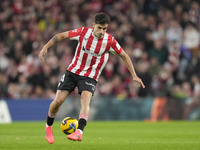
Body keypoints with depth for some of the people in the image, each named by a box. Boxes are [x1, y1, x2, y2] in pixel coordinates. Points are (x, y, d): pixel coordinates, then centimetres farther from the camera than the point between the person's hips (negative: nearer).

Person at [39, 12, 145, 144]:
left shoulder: (110, 41, -12)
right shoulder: (83, 32, -11)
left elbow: (124, 55, 2)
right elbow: (61, 36, 0)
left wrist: (134, 75, 1)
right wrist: (46, 47, -7)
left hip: (90, 77, -1)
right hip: (73, 71, 2)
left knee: (85, 99, -29)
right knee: (58, 100, -6)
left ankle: (79, 132, -44)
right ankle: (49, 126, 22)